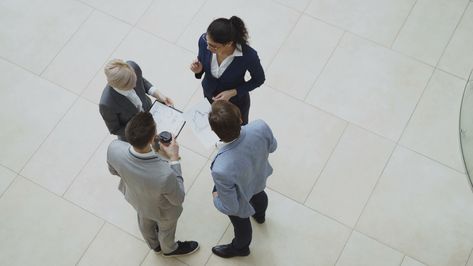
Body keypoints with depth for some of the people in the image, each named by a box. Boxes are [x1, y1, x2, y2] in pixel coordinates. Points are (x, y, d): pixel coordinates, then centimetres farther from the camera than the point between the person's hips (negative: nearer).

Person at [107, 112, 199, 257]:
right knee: (166, 230, 32)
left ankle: (154, 245, 70)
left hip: (135, 198, 4)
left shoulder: (114, 148, -36)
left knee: (145, 221, 38)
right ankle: (169, 249, 66)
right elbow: (178, 199, -25)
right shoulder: (165, 175, -49)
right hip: (162, 211, -4)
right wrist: (174, 159, -24)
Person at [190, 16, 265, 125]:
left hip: (236, 102, -3)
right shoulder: (204, 40, -30)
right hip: (209, 95, 3)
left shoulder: (248, 55, -39)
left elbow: (259, 79, -17)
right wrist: (198, 70, -30)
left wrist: (232, 92, -27)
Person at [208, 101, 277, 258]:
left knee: (241, 224, 31)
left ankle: (240, 247, 66)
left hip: (241, 203, -4)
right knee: (258, 195, 41)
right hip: (259, 178, 4)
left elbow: (230, 207, -30)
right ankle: (260, 215, 77)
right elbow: (272, 147, -12)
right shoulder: (260, 127, -38)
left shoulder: (222, 169, -49)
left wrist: (216, 198, -9)